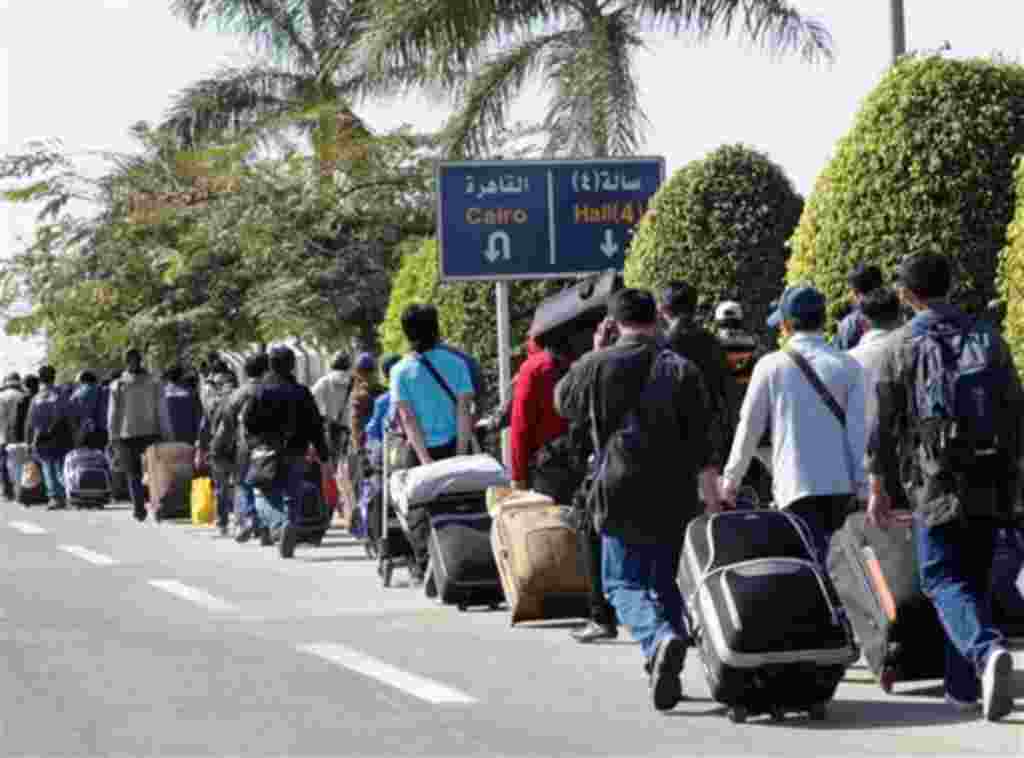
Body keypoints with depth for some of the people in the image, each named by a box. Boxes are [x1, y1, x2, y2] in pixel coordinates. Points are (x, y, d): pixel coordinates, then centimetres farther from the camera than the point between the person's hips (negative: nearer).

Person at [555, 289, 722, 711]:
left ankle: (660, 637, -25)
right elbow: (705, 446, -3)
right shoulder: (682, 370, 0)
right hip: (675, 501, 2)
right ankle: (665, 672, 21)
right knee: (667, 583, 18)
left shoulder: (597, 366, -3)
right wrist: (713, 502, -1)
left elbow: (564, 403, 18)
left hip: (621, 497, -2)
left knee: (624, 584, 4)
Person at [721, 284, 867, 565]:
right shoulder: (848, 366, 2)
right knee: (817, 559, 19)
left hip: (796, 484, -3)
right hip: (840, 484, 3)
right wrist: (860, 480, -2)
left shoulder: (771, 366, -3)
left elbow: (749, 426, 2)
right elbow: (858, 427, -3)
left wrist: (731, 478, 13)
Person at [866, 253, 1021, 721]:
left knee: (943, 579, -4)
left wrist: (877, 487, 6)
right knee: (975, 580, 15)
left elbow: (884, 422, -2)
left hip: (936, 481, -4)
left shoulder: (903, 346, -3)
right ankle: (964, 685, 19)